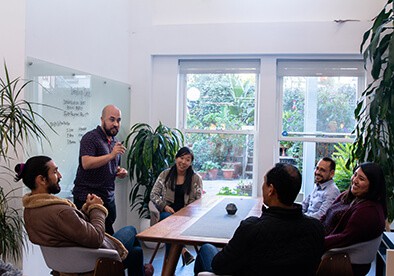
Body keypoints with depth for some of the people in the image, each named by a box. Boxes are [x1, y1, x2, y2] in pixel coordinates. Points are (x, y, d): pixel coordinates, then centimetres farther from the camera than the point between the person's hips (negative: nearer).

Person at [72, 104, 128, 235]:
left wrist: (121, 172, 6)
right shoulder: (90, 137, -8)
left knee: (108, 233, 6)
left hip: (108, 198, 7)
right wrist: (111, 155, -26)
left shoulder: (115, 142, 17)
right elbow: (86, 163, -21)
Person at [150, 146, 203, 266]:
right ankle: (182, 250, -30)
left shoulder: (195, 178, 6)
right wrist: (165, 206, -10)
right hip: (168, 212, 1)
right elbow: (153, 195, 7)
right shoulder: (165, 174, 8)